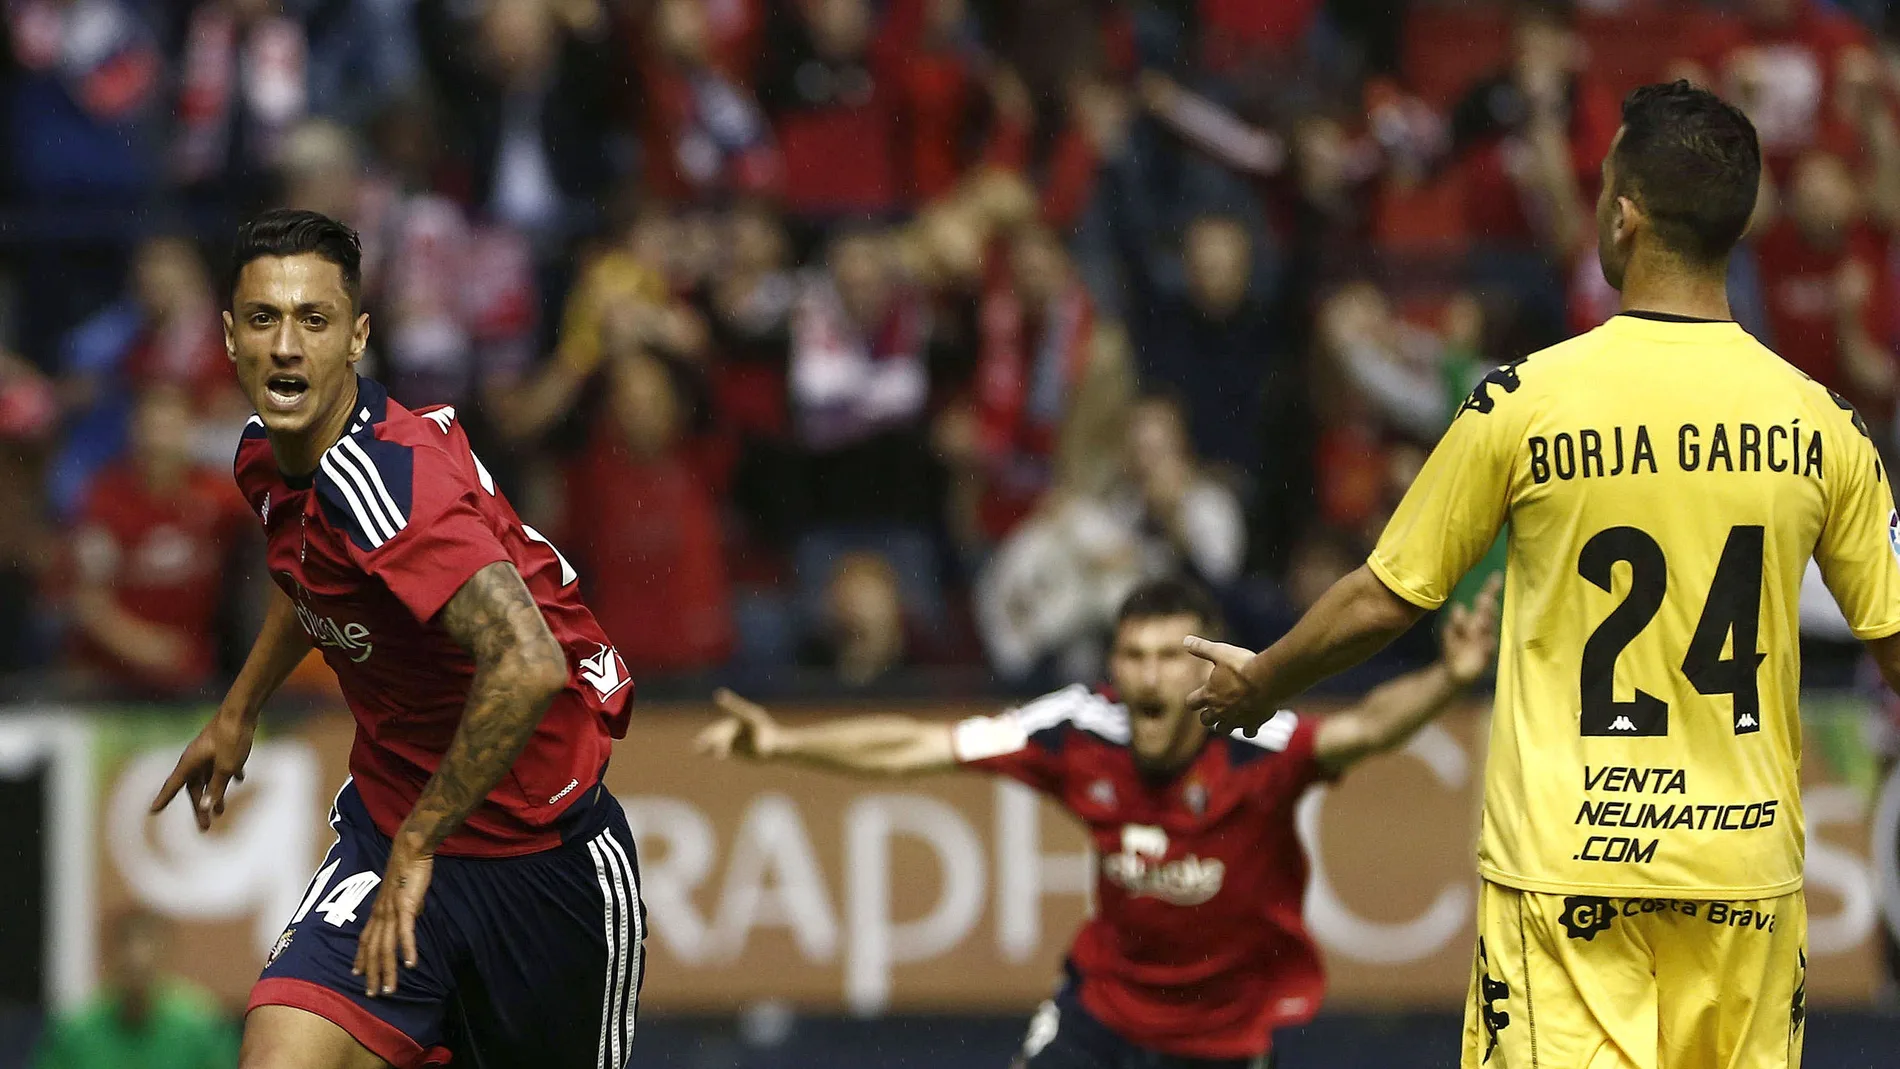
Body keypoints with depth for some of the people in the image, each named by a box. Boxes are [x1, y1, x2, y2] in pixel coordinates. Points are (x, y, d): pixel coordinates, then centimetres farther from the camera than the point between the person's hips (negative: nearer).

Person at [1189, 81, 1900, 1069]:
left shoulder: (1526, 402, -7)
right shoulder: (1818, 422, -1)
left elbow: (1382, 600, 3)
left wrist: (1254, 687, 21)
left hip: (1567, 867, -3)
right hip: (1749, 869, 3)